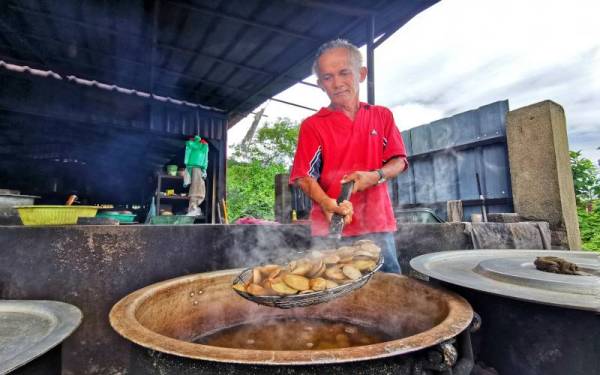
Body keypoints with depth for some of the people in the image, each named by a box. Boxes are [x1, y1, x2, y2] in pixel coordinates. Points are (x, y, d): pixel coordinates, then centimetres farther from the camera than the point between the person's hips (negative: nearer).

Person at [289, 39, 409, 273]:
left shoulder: (382, 116, 10)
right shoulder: (312, 126, 1)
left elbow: (399, 162, 8)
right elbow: (305, 177, -6)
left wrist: (375, 176, -13)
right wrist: (328, 204, -25)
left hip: (378, 226, 3)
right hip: (330, 229, -2)